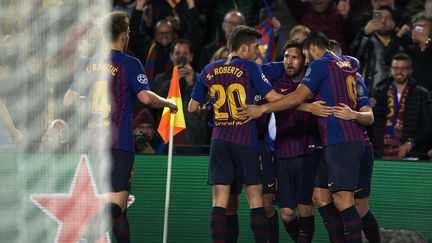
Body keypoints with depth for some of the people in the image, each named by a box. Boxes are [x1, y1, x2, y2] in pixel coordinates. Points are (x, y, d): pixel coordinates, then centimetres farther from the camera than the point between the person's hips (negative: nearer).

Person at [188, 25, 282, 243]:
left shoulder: (209, 70, 11)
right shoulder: (249, 67, -3)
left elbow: (192, 107, 18)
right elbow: (274, 98, -9)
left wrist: (203, 111, 40)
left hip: (219, 141, 3)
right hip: (246, 142, -3)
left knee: (220, 201, -1)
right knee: (255, 199, 3)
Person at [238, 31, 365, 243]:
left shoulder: (320, 64, -5)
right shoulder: (346, 64, 20)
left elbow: (298, 97, -13)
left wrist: (262, 108, -13)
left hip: (340, 141, -9)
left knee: (342, 199, -13)